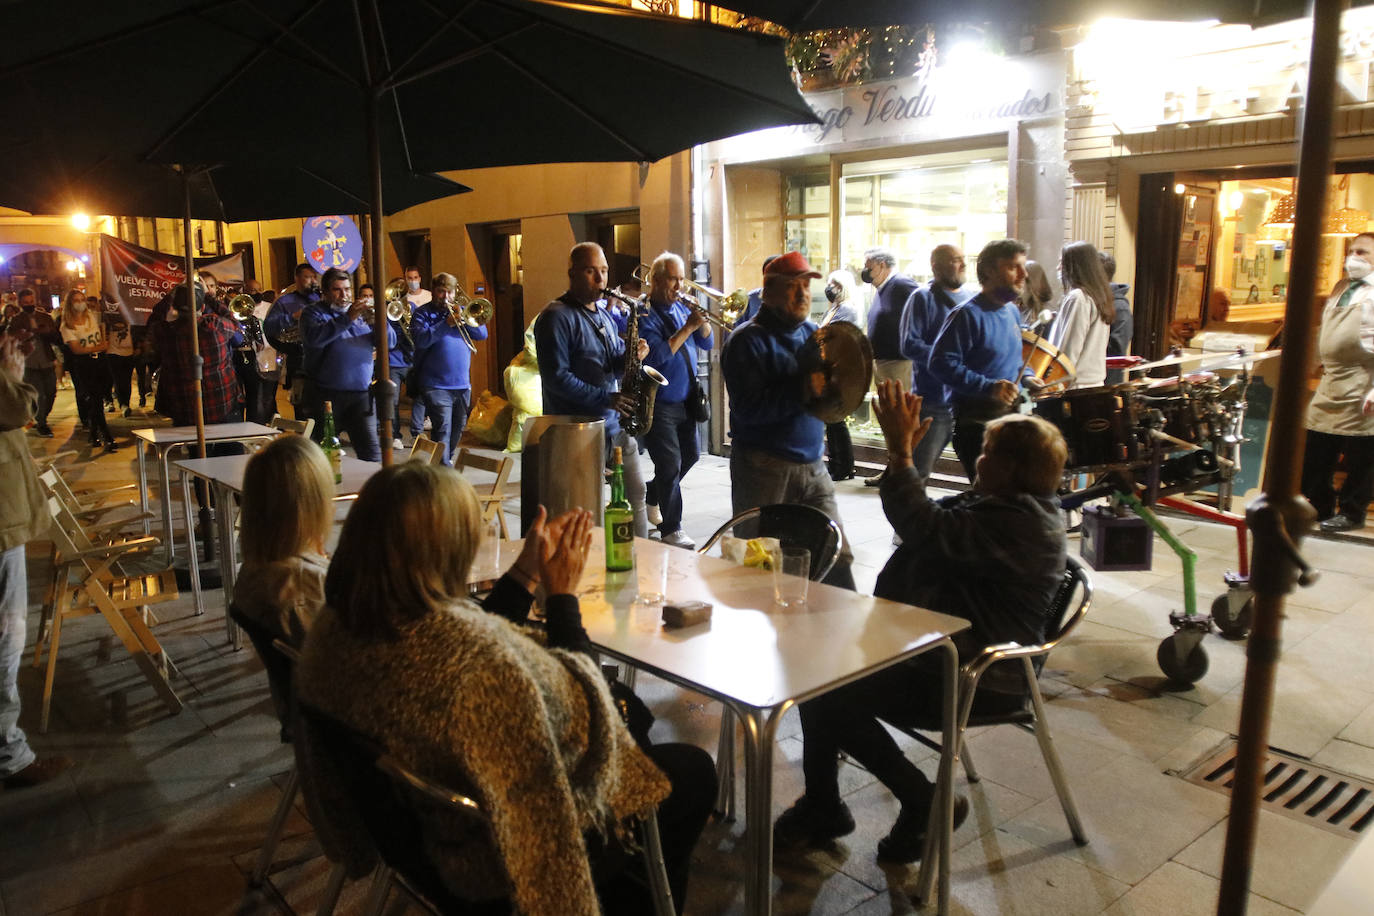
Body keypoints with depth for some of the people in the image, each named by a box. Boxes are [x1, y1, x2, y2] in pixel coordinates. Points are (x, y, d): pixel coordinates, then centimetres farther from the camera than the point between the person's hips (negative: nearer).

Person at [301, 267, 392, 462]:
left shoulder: (361, 313, 16)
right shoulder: (313, 312, 4)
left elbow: (389, 342, 7)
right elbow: (313, 338, -19)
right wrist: (346, 319, -24)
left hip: (361, 394, 3)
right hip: (326, 395, -3)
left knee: (371, 451, -3)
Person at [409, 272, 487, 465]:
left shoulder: (461, 312, 16)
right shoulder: (422, 313, 2)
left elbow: (482, 334, 4)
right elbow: (421, 339, -16)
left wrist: (464, 319, -11)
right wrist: (447, 324, -22)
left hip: (462, 384, 6)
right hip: (435, 385, -5)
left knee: (458, 427, 16)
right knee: (442, 428, -15)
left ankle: (447, 459, 36)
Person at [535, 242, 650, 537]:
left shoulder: (603, 315, 16)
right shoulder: (557, 317, -11)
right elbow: (556, 377, -19)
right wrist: (605, 398, -22)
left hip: (616, 424, 8)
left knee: (635, 494, 12)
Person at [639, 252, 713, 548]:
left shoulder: (681, 308, 9)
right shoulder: (644, 315, -12)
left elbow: (706, 343, 8)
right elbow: (657, 356, -24)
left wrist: (701, 320, -11)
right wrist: (687, 327, -25)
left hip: (686, 399, 8)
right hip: (658, 404, -8)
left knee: (690, 455, 18)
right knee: (670, 464, -6)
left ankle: (651, 496, 39)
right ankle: (670, 529, 5)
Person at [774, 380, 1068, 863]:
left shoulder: (1021, 522, -22)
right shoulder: (1001, 504, 13)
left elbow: (927, 530, -32)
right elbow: (934, 518, 20)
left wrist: (901, 452, -25)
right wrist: (902, 453, 8)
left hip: (975, 680, -11)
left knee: (833, 696, -17)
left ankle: (927, 804, 0)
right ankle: (822, 806, 13)